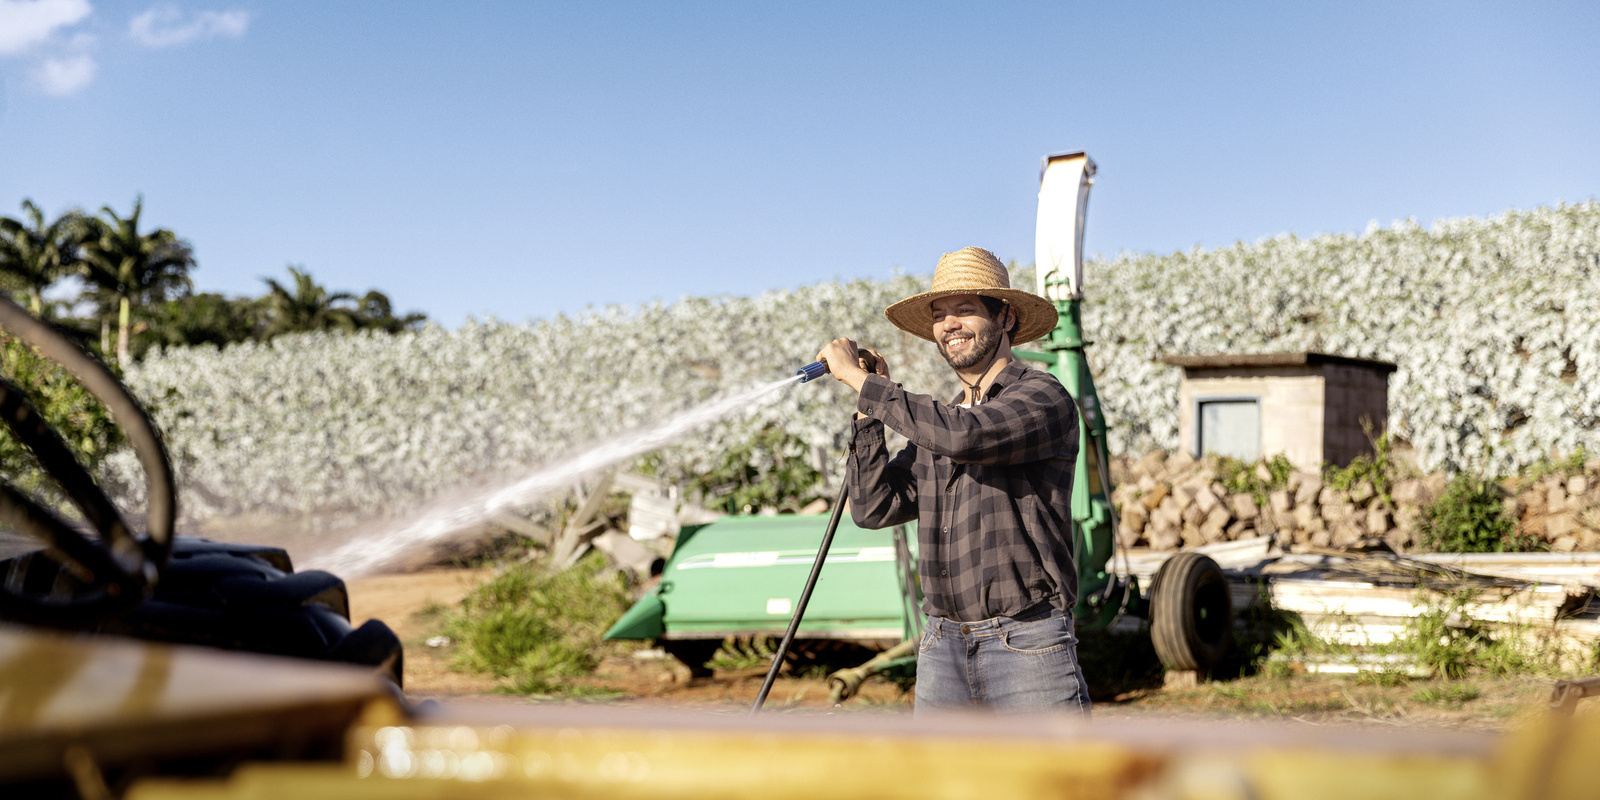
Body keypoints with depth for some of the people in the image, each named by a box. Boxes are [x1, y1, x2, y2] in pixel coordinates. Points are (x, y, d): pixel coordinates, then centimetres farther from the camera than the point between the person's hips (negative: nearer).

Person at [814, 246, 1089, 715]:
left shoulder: (1044, 398, -5)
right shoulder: (935, 421, 17)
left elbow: (964, 437, -23)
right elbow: (874, 508, 10)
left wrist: (859, 380, -15)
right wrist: (869, 411, 3)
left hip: (1028, 645, -6)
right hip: (943, 649, 6)